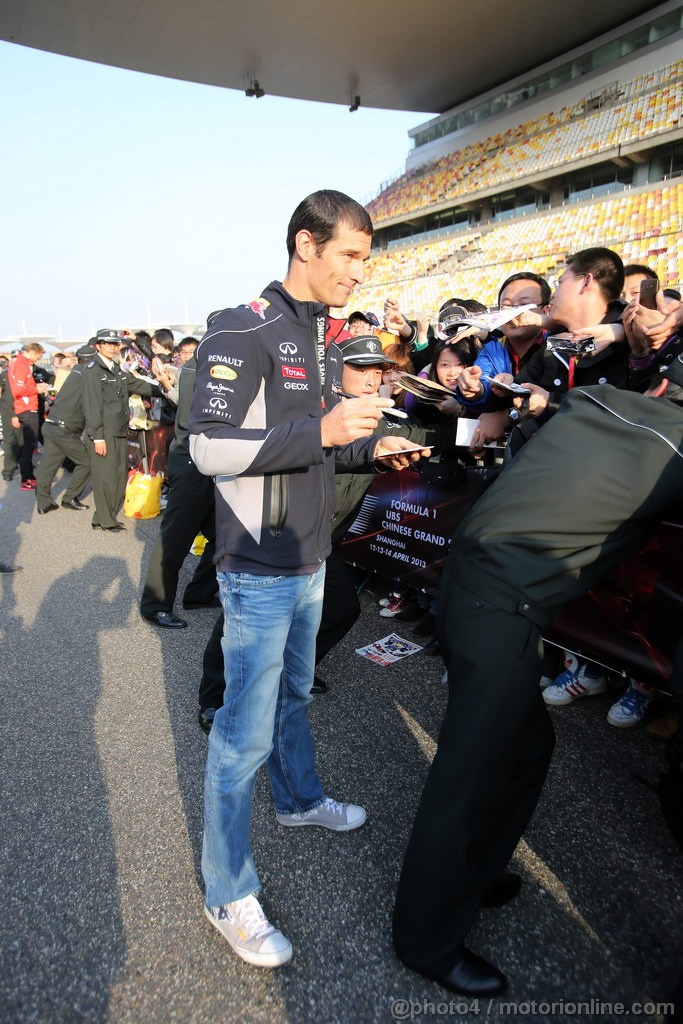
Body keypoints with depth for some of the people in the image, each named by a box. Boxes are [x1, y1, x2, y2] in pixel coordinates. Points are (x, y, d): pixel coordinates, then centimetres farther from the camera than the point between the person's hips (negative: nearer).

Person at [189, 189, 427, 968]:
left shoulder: (321, 340, 13)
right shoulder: (242, 331, -15)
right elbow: (208, 447, -21)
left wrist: (369, 447, 2)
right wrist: (321, 431, -28)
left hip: (309, 561, 8)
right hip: (259, 571, -8)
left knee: (292, 694, 26)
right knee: (246, 732, 1)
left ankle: (299, 798, 49)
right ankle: (228, 895, 20)